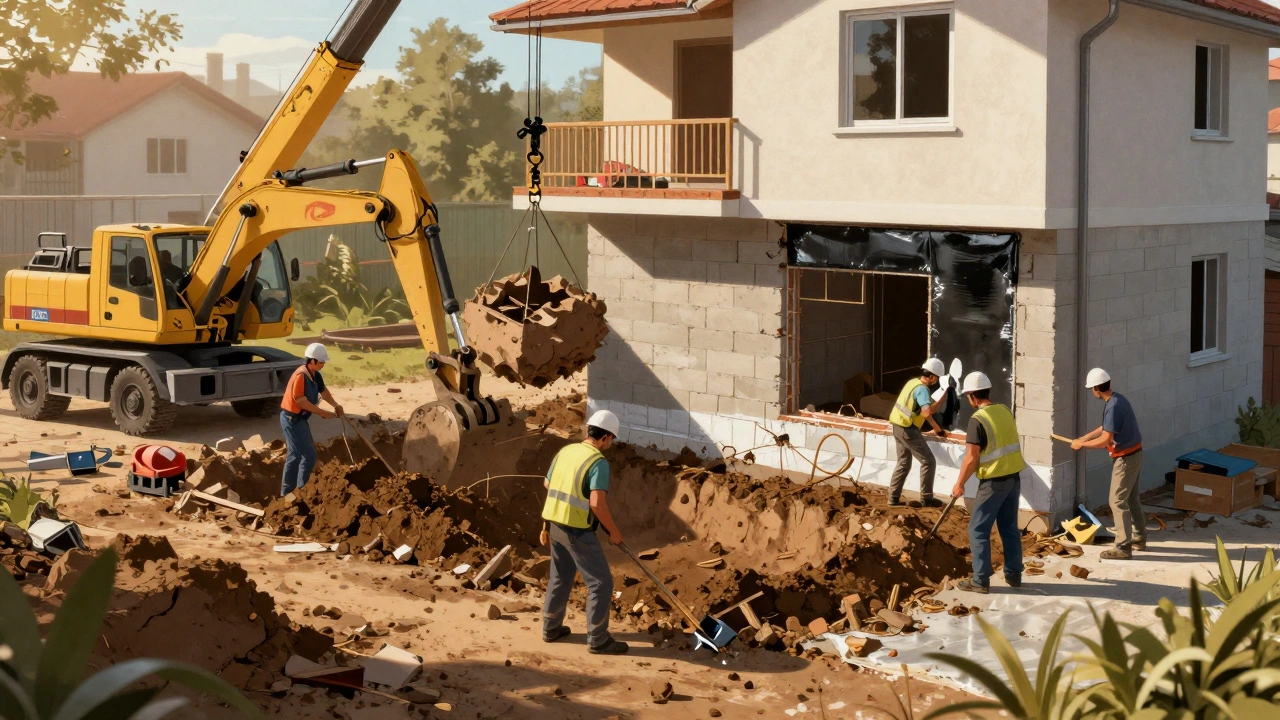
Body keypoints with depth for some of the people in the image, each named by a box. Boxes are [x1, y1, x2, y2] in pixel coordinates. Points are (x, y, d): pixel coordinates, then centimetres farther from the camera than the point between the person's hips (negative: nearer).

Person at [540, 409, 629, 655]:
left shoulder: (566, 451, 8)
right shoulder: (598, 462, -16)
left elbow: (547, 485, 19)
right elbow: (597, 503, -24)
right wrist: (614, 531, -12)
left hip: (555, 524, 8)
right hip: (577, 530, -8)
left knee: (560, 578, 23)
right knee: (601, 582, 1)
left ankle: (551, 628, 33)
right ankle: (598, 640, 4)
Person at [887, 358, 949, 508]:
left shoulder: (914, 382, 11)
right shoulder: (922, 389, -19)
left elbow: (922, 409, 22)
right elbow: (927, 412, -36)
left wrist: (935, 426, 27)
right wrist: (941, 400, -24)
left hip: (899, 427, 9)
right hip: (908, 430, -9)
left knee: (904, 463, 17)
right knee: (928, 461, 0)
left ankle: (893, 498, 17)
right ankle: (926, 498, 5)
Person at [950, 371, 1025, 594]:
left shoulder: (978, 419, -16)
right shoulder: (1005, 411, 6)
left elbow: (971, 458, -16)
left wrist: (959, 484, -5)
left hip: (993, 482, -7)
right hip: (1013, 478, 7)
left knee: (978, 530, 1)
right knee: (1010, 528, 16)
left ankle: (980, 581, 2)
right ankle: (1014, 575, 22)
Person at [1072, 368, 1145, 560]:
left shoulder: (1113, 407, -26)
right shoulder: (1117, 399, 6)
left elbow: (1105, 440, -26)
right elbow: (1106, 427, 19)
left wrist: (1082, 444, -13)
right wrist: (1085, 438, 17)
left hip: (1126, 457, -10)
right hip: (1133, 454, 10)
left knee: (1117, 501, -6)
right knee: (1131, 498, 20)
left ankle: (1123, 548, -4)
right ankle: (1139, 538, 31)